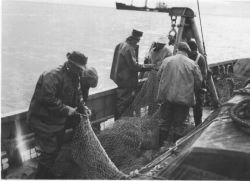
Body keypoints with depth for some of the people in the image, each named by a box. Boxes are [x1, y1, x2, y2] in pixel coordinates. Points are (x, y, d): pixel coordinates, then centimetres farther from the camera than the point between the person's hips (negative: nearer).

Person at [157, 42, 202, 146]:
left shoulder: (166, 60, 4)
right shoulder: (192, 64, -1)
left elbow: (159, 76, 11)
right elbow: (198, 82, 2)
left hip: (166, 96, 2)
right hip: (184, 98, -2)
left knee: (165, 121, 14)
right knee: (177, 123, 7)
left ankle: (161, 144, 20)